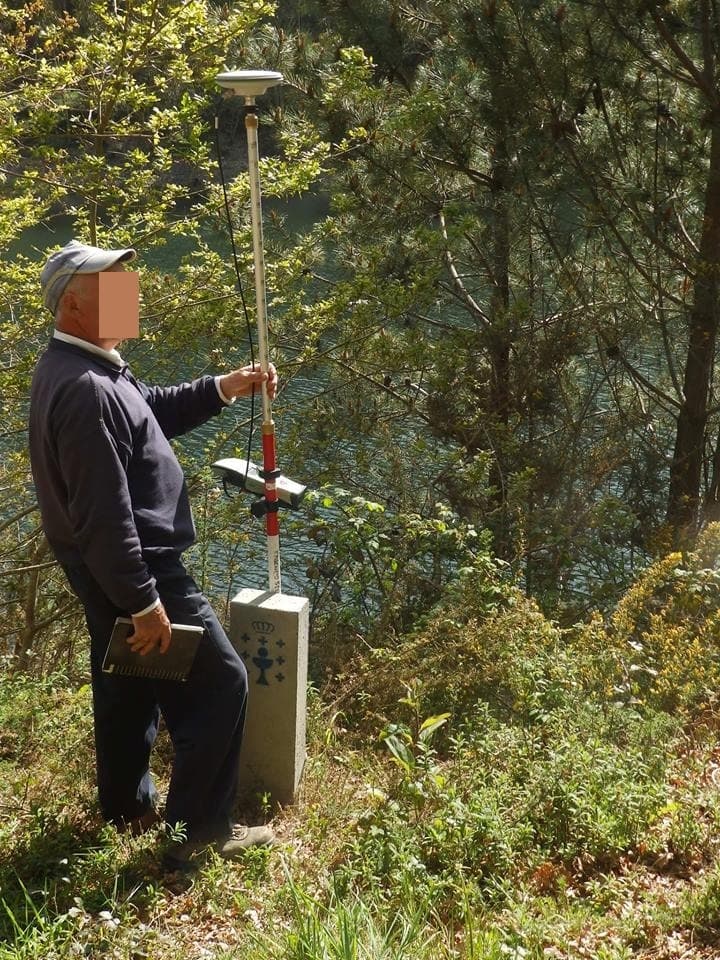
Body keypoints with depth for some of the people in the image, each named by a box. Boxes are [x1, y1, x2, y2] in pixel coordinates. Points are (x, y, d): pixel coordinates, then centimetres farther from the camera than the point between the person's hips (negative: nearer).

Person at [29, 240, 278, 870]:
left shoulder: (78, 367, 7)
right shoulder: (86, 390, -28)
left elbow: (153, 410, 22)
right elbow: (105, 513, -29)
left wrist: (222, 390, 9)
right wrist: (144, 602, -26)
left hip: (106, 571, 11)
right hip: (132, 569, -11)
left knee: (128, 687, 23)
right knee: (219, 681, -2)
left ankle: (128, 807, 39)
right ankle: (201, 831, 5)